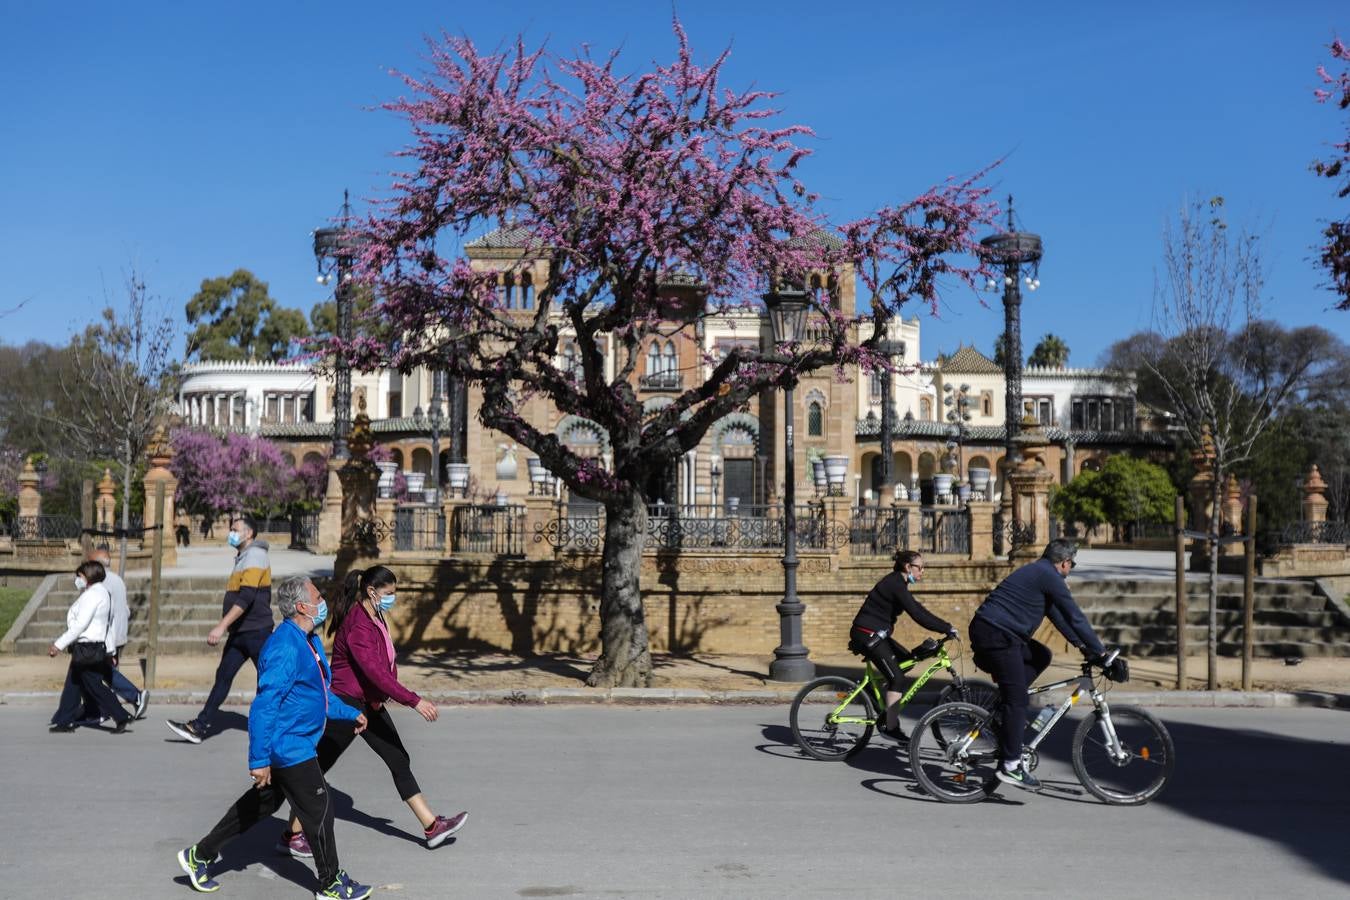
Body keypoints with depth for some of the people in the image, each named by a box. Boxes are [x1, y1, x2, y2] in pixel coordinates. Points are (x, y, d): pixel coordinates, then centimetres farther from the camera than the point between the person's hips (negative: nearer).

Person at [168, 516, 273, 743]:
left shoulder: (255, 556, -13)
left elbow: (246, 597, -24)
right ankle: (199, 727, 3)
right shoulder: (242, 558, 18)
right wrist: (226, 625, 22)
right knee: (223, 677, 4)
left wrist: (222, 626, -28)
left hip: (256, 631, -9)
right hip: (239, 632, 9)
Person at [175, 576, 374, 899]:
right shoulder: (285, 648, -25)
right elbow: (264, 706, -27)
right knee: (319, 807, 0)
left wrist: (349, 715, 24)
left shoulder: (310, 641, 9)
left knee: (262, 803, 20)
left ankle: (199, 855, 31)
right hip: (288, 747, -10)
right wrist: (259, 759, -26)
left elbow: (321, 691, 24)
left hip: (296, 743, 10)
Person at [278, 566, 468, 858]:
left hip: (371, 704, 10)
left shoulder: (376, 619, 8)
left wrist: (382, 697, 5)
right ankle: (292, 835, 13)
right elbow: (375, 672, -30)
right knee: (319, 768, 2)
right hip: (348, 705, -10)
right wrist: (414, 701, -31)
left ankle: (432, 827, 13)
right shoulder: (357, 624, -23)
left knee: (400, 762, 9)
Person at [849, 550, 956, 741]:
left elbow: (918, 610, 13)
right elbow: (918, 615, -25)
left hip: (876, 635, 10)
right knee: (897, 678, -10)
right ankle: (891, 728, -6)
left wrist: (945, 627, 6)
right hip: (867, 635, -10)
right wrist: (947, 629, -23)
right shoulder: (895, 585, -19)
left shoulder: (897, 583, 13)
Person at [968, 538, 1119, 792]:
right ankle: (1010, 766, -4)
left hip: (985, 630, 9)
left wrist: (1081, 645, 29)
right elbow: (1075, 617, -8)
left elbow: (1057, 615, 29)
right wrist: (1100, 652, -2)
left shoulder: (1037, 572, 22)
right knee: (1018, 700, -6)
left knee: (1041, 656, 20)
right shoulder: (1050, 576, -8)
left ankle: (1005, 704, 14)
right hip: (997, 636, -9)